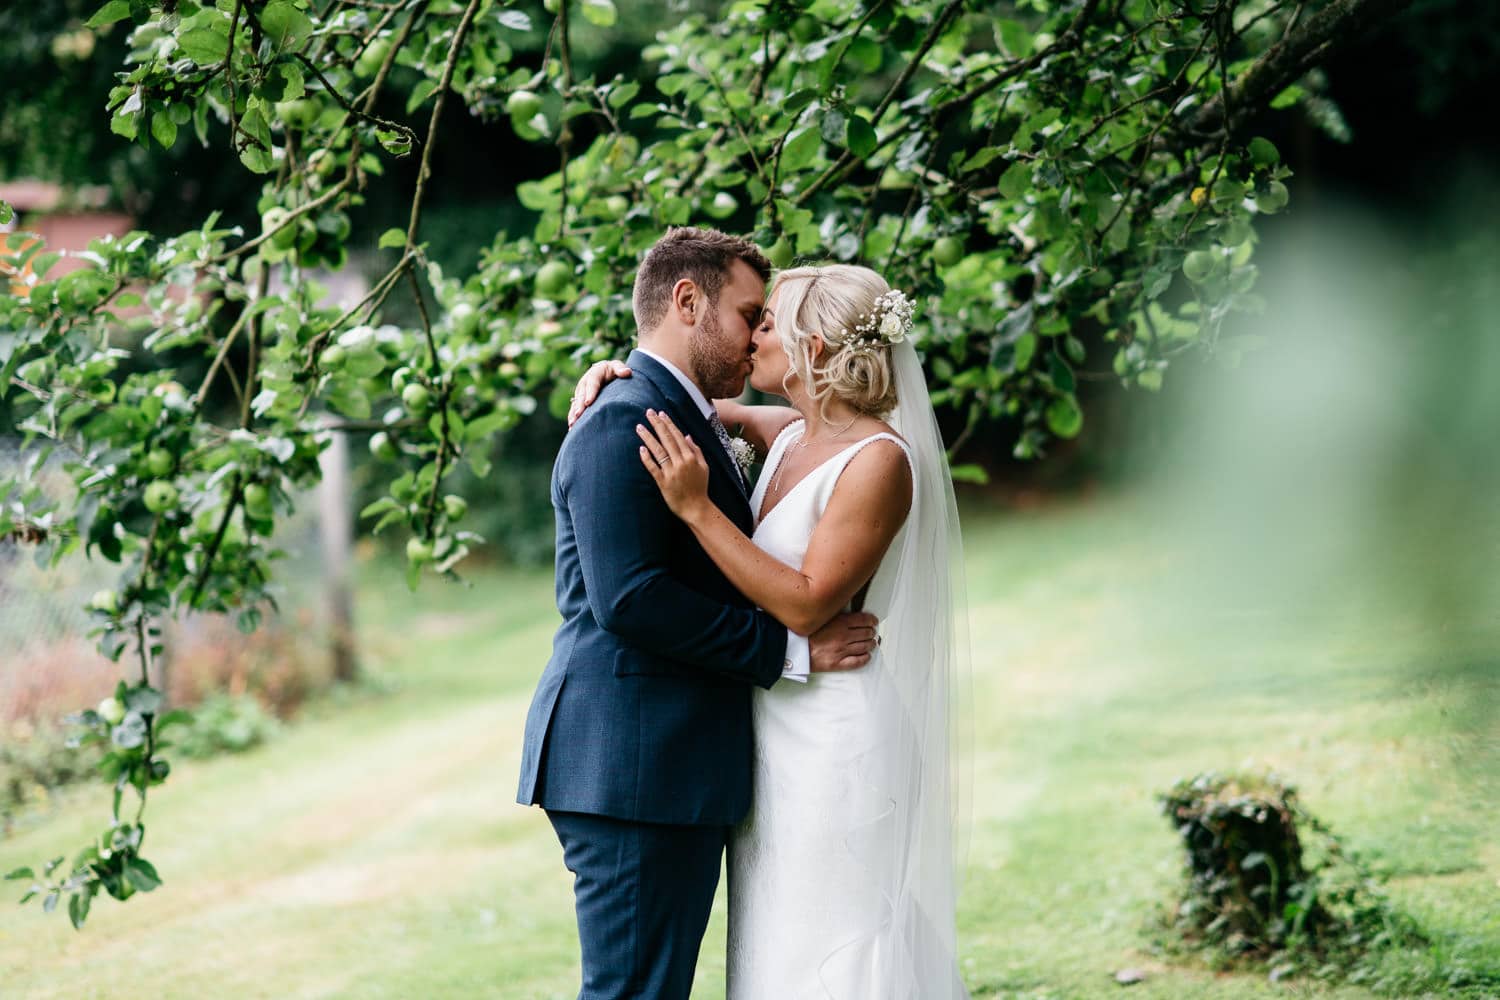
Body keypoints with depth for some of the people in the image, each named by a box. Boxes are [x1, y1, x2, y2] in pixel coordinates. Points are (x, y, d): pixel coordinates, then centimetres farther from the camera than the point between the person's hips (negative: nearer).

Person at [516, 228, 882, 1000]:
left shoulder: (686, 424, 22)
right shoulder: (623, 424, -11)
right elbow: (627, 597, -21)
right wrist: (788, 649, -16)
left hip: (675, 772, 10)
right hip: (631, 766, -10)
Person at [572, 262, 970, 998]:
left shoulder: (879, 460, -16)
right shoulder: (789, 435, 7)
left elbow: (806, 605, -21)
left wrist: (696, 508, -22)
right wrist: (615, 373, 6)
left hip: (838, 745, -9)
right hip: (775, 736, 9)